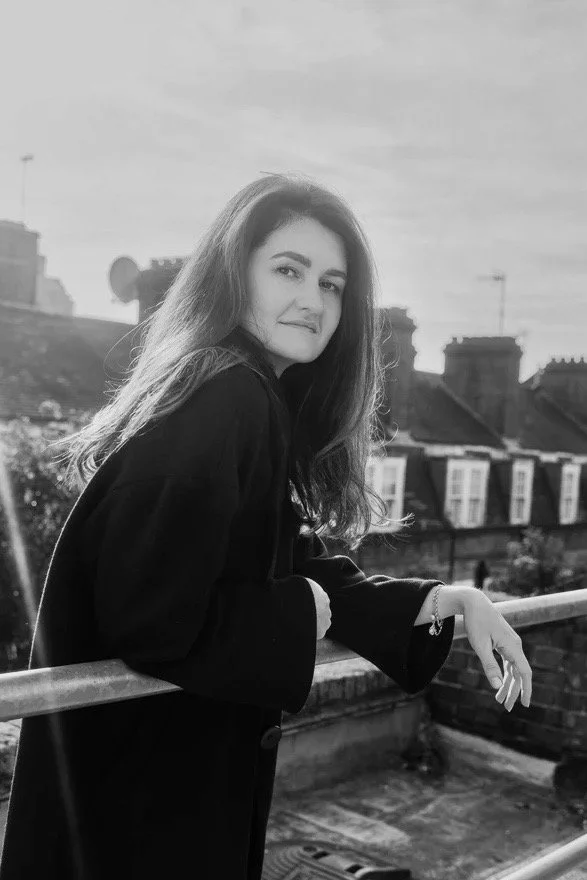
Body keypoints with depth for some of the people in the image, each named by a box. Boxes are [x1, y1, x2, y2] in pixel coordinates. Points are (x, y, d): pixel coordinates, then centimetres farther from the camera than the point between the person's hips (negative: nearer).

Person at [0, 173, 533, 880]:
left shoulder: (259, 401, 6)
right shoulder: (224, 399, -23)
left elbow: (298, 568, 7)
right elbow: (156, 620, -28)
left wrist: (446, 601, -1)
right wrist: (301, 613, -15)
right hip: (139, 778, -9)